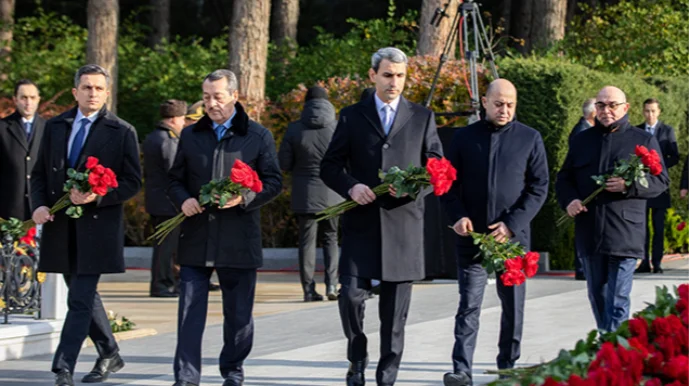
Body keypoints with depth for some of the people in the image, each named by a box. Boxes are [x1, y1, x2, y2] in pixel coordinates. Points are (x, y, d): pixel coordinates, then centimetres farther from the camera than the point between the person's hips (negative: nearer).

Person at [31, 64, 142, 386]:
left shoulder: (121, 132, -2)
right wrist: (39, 204, -5)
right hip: (61, 226, 5)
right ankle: (109, 354, 32)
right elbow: (39, 173, 14)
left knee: (80, 300, -10)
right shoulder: (55, 127, 10)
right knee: (83, 295, 15)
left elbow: (132, 182, -3)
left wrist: (97, 197, -17)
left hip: (97, 225, -5)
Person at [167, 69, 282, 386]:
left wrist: (244, 198, -16)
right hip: (196, 238, 2)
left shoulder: (258, 136, 4)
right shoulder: (190, 135, 13)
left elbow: (273, 182, 2)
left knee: (238, 312, 7)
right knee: (190, 310, -3)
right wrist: (183, 200, -6)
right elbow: (175, 180, 16)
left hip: (239, 238, -2)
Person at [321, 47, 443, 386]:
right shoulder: (352, 116, 8)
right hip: (361, 222, 0)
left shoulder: (422, 118, 9)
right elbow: (329, 167, 7)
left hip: (404, 222, 0)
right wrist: (350, 187, -13)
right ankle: (358, 357, 13)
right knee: (351, 294, -11)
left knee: (395, 308, 3)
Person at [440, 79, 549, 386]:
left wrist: (512, 225, -10)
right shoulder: (465, 137, 6)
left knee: (513, 306, 8)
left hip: (513, 237, 0)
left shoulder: (530, 139, 3)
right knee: (469, 305, -5)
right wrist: (458, 216, -9)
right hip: (472, 235, 0)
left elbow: (539, 187, 0)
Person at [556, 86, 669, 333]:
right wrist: (569, 200, -3)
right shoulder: (582, 141, 16)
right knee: (597, 295, 12)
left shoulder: (643, 140, 5)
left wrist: (630, 186, -16)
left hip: (625, 235, -4)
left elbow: (661, 180, 2)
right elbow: (564, 178, 19)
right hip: (590, 232, 4)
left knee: (618, 300, -9)